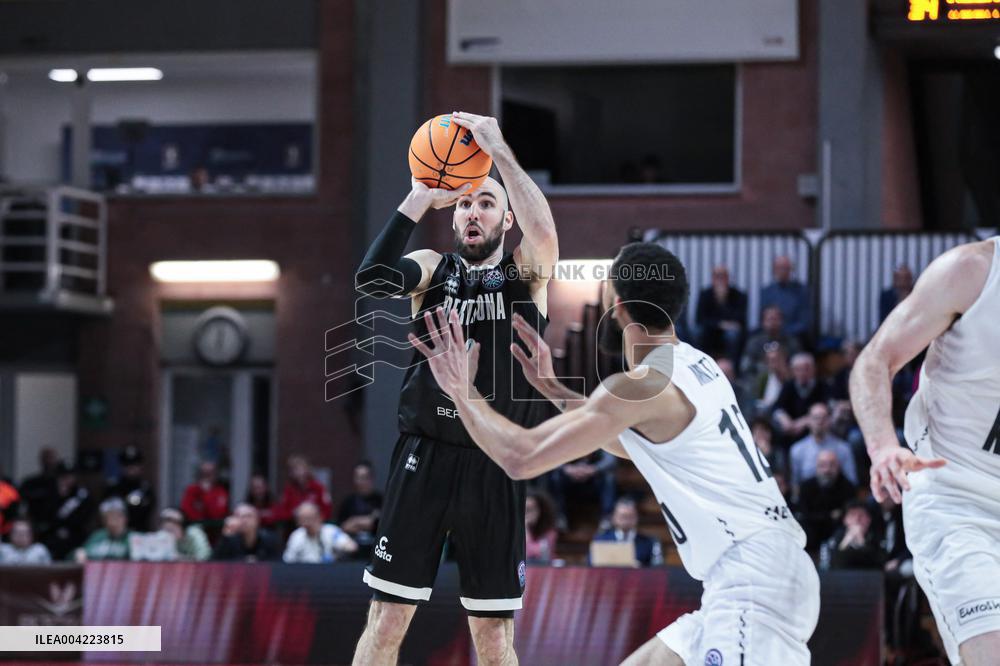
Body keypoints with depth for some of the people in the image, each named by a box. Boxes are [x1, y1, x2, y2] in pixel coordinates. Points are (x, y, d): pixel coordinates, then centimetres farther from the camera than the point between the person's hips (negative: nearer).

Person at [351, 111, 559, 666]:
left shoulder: (526, 273, 5)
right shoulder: (432, 269, 9)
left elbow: (544, 231, -19)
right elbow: (372, 278, -13)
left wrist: (498, 151, -21)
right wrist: (420, 199, -17)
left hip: (494, 468, -1)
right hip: (423, 458, 1)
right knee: (386, 619, -2)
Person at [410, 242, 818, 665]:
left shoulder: (640, 384, -14)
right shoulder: (694, 365, 15)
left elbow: (521, 458, -14)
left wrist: (461, 389, 0)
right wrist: (552, 388, 32)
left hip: (753, 584, -10)